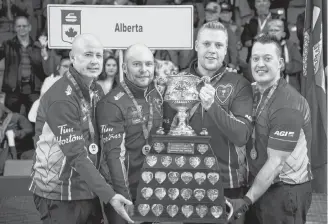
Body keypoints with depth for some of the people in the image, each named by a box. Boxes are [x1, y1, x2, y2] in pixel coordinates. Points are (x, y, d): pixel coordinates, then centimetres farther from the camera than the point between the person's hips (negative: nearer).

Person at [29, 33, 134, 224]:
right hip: (60, 195, -7)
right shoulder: (61, 98, -20)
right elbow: (76, 155, -26)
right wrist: (109, 195, -32)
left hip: (89, 191, 7)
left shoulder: (97, 91, 6)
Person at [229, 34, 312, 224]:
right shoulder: (255, 93, 6)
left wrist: (247, 201, -18)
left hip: (285, 192, -7)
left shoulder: (288, 105, -20)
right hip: (259, 184, 7)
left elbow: (276, 163, -20)